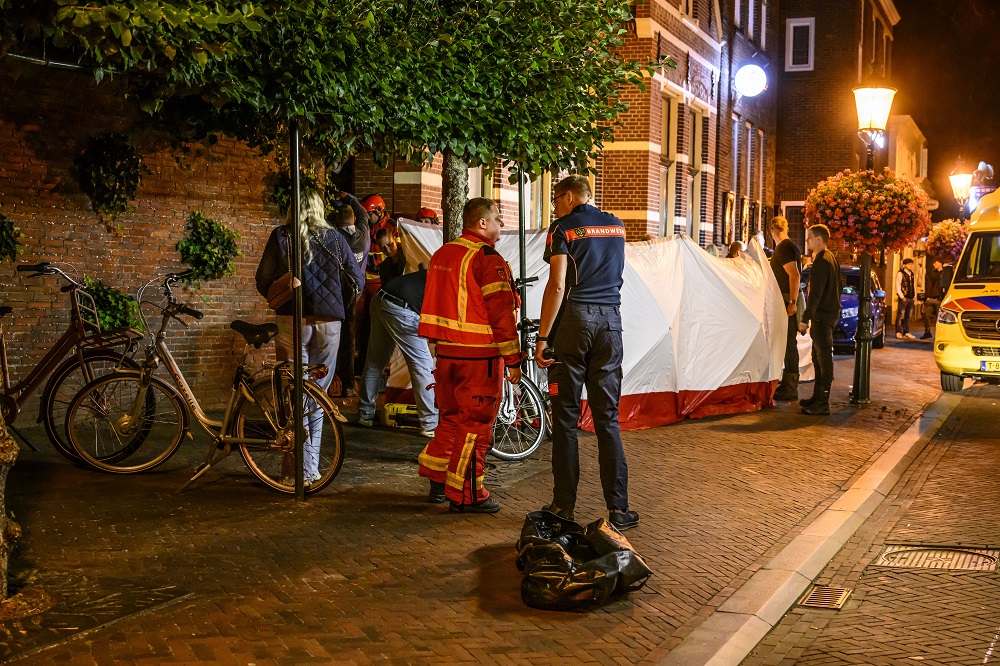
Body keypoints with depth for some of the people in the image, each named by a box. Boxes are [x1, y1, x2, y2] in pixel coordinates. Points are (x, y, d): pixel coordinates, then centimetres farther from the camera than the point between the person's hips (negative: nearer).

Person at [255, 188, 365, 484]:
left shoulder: (281, 236, 2)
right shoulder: (335, 238, 6)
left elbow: (263, 281, 2)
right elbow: (358, 279, 11)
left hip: (292, 322, -2)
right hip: (329, 323, 2)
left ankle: (299, 471, 0)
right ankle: (312, 468, 15)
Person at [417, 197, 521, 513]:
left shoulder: (442, 254, 12)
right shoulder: (488, 259, -15)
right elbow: (501, 313, -18)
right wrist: (513, 360, -13)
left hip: (446, 352, 8)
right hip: (479, 356, -8)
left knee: (451, 416, 20)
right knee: (476, 423, 0)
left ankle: (437, 482, 26)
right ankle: (466, 495, 6)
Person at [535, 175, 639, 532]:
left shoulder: (563, 228, -2)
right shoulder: (616, 225, 14)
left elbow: (557, 285, -12)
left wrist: (542, 337, -11)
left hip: (574, 319, -4)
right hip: (610, 319, 4)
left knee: (566, 418, 2)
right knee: (608, 417, 6)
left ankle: (563, 506, 6)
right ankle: (618, 508, 3)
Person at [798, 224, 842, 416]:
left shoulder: (821, 262, -16)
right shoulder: (832, 259, 16)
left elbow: (815, 293, -22)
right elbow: (838, 287, 23)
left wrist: (805, 318, -20)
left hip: (822, 315, -11)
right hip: (831, 312, 11)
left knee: (824, 358, -9)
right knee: (819, 358, 16)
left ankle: (822, 403, -8)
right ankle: (818, 397, 23)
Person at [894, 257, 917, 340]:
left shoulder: (911, 273, 15)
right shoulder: (900, 273, -6)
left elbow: (913, 285, 20)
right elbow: (898, 285, -10)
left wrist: (914, 294, 9)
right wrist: (901, 296, -14)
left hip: (910, 298, 7)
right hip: (903, 297, -7)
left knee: (908, 316, 10)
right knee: (901, 315, -6)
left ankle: (906, 332, 15)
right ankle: (898, 332, -1)